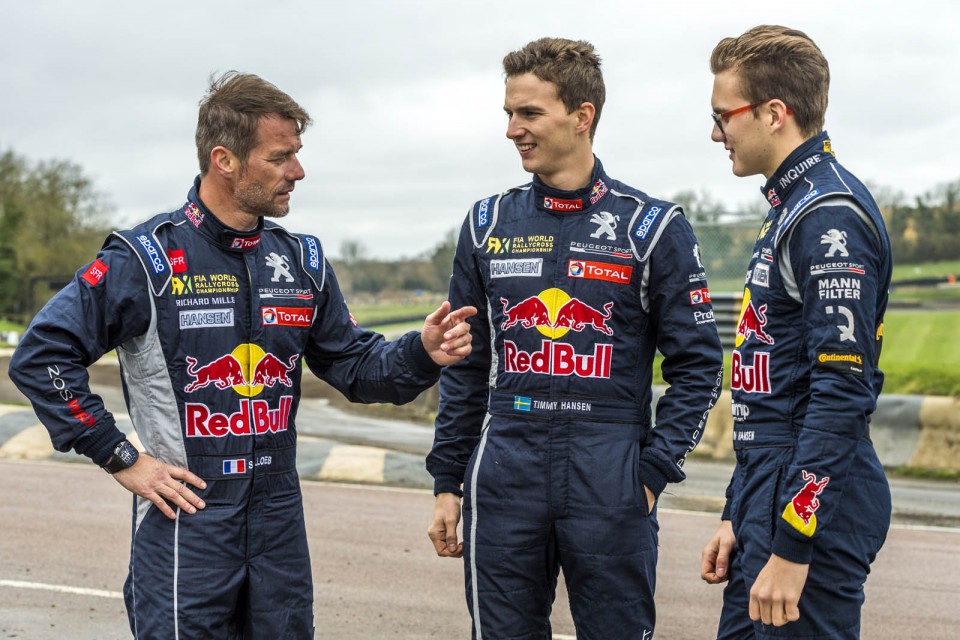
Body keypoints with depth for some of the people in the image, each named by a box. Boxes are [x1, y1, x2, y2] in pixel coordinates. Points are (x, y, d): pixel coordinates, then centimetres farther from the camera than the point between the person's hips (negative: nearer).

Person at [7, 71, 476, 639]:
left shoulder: (302, 261, 8)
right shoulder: (148, 257, -10)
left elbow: (354, 367, 12)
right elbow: (40, 357, -10)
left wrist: (422, 353, -8)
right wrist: (121, 458, -11)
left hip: (280, 521, 5)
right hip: (185, 518, -5)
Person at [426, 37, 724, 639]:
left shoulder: (654, 227, -1)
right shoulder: (488, 225, 9)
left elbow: (696, 365, 0)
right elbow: (466, 368, 14)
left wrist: (654, 472, -8)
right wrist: (448, 483, 10)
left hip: (611, 481, -3)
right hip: (504, 474, 3)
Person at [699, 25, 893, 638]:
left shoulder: (831, 216, -15)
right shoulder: (792, 208, 16)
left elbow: (841, 393, -22)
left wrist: (791, 547, -23)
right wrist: (739, 517, 20)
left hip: (815, 507, -10)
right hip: (771, 493, 10)